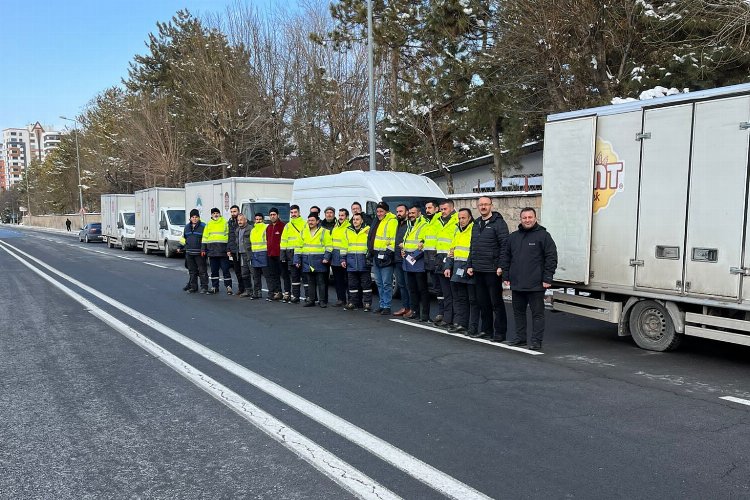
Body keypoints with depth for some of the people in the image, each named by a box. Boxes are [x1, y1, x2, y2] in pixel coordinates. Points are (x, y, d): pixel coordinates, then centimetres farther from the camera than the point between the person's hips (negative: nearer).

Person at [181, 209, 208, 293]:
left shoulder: (203, 226, -3)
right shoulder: (187, 227, 15)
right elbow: (183, 238, 28)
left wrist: (203, 249, -15)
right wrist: (186, 244, 13)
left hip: (199, 253, -6)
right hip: (189, 252, 6)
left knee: (202, 270, -3)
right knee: (192, 271, 10)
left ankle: (204, 287, 3)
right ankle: (193, 287, 17)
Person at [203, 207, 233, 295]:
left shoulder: (225, 223, 3)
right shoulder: (209, 224, 14)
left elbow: (229, 236, 2)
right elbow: (205, 237, 16)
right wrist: (203, 249, 10)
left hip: (223, 251, -4)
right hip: (212, 250, 4)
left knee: (225, 269, -4)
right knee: (214, 270, 9)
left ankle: (228, 286, 0)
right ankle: (214, 286, 17)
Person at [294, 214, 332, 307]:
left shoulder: (324, 232, 0)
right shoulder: (303, 232, 11)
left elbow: (329, 246, -2)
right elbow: (299, 246, 12)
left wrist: (326, 257, -14)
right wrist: (297, 260, 7)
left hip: (319, 261, -4)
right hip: (307, 261, 4)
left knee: (321, 281, -1)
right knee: (310, 282, 10)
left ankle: (322, 301, 4)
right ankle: (311, 300, 16)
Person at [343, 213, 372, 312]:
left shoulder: (367, 230, 1)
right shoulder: (348, 231, 13)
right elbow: (344, 246, 16)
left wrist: (369, 256, -9)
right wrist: (343, 259, 11)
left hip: (364, 261, -4)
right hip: (351, 261, 4)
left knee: (366, 283, 0)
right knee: (352, 284, 8)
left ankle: (367, 304, 5)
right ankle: (353, 303, 16)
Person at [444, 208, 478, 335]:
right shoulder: (458, 231, 18)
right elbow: (452, 250, 22)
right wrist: (448, 267, 16)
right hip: (458, 269, 8)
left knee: (473, 300, 1)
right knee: (459, 298, 11)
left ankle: (473, 328, 6)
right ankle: (460, 324, 19)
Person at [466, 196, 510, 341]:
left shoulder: (498, 223, -6)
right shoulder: (476, 224, 17)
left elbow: (505, 246, -12)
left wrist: (501, 266, -18)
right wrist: (469, 265, 15)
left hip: (492, 270, -7)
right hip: (478, 270, 7)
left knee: (496, 302, -1)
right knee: (482, 302, 13)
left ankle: (500, 332, 6)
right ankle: (486, 329, 23)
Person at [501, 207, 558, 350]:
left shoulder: (543, 235, -3)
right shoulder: (513, 237, 13)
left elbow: (551, 258, -7)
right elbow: (506, 258, 17)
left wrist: (547, 279, -12)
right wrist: (506, 276, 10)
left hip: (536, 285, -5)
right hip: (516, 284, 6)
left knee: (537, 313, 1)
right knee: (518, 312, 14)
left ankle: (536, 340, 8)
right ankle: (520, 337, 25)